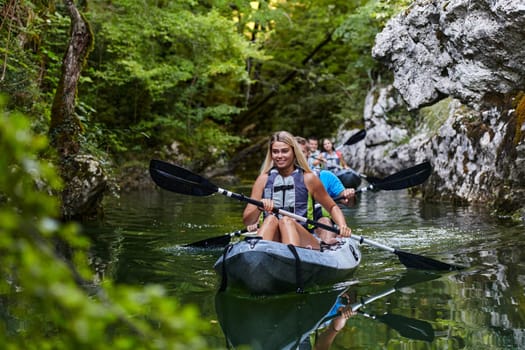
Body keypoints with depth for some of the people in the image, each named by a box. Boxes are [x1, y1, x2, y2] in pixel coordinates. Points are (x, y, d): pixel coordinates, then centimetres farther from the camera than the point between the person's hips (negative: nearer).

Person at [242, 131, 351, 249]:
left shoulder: (307, 179, 8)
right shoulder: (263, 179, 11)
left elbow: (332, 207, 17)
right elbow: (247, 221, 7)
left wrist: (342, 226, -4)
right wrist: (259, 207, -15)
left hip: (301, 240, -1)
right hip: (271, 241, 1)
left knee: (286, 221, -30)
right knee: (270, 219, -29)